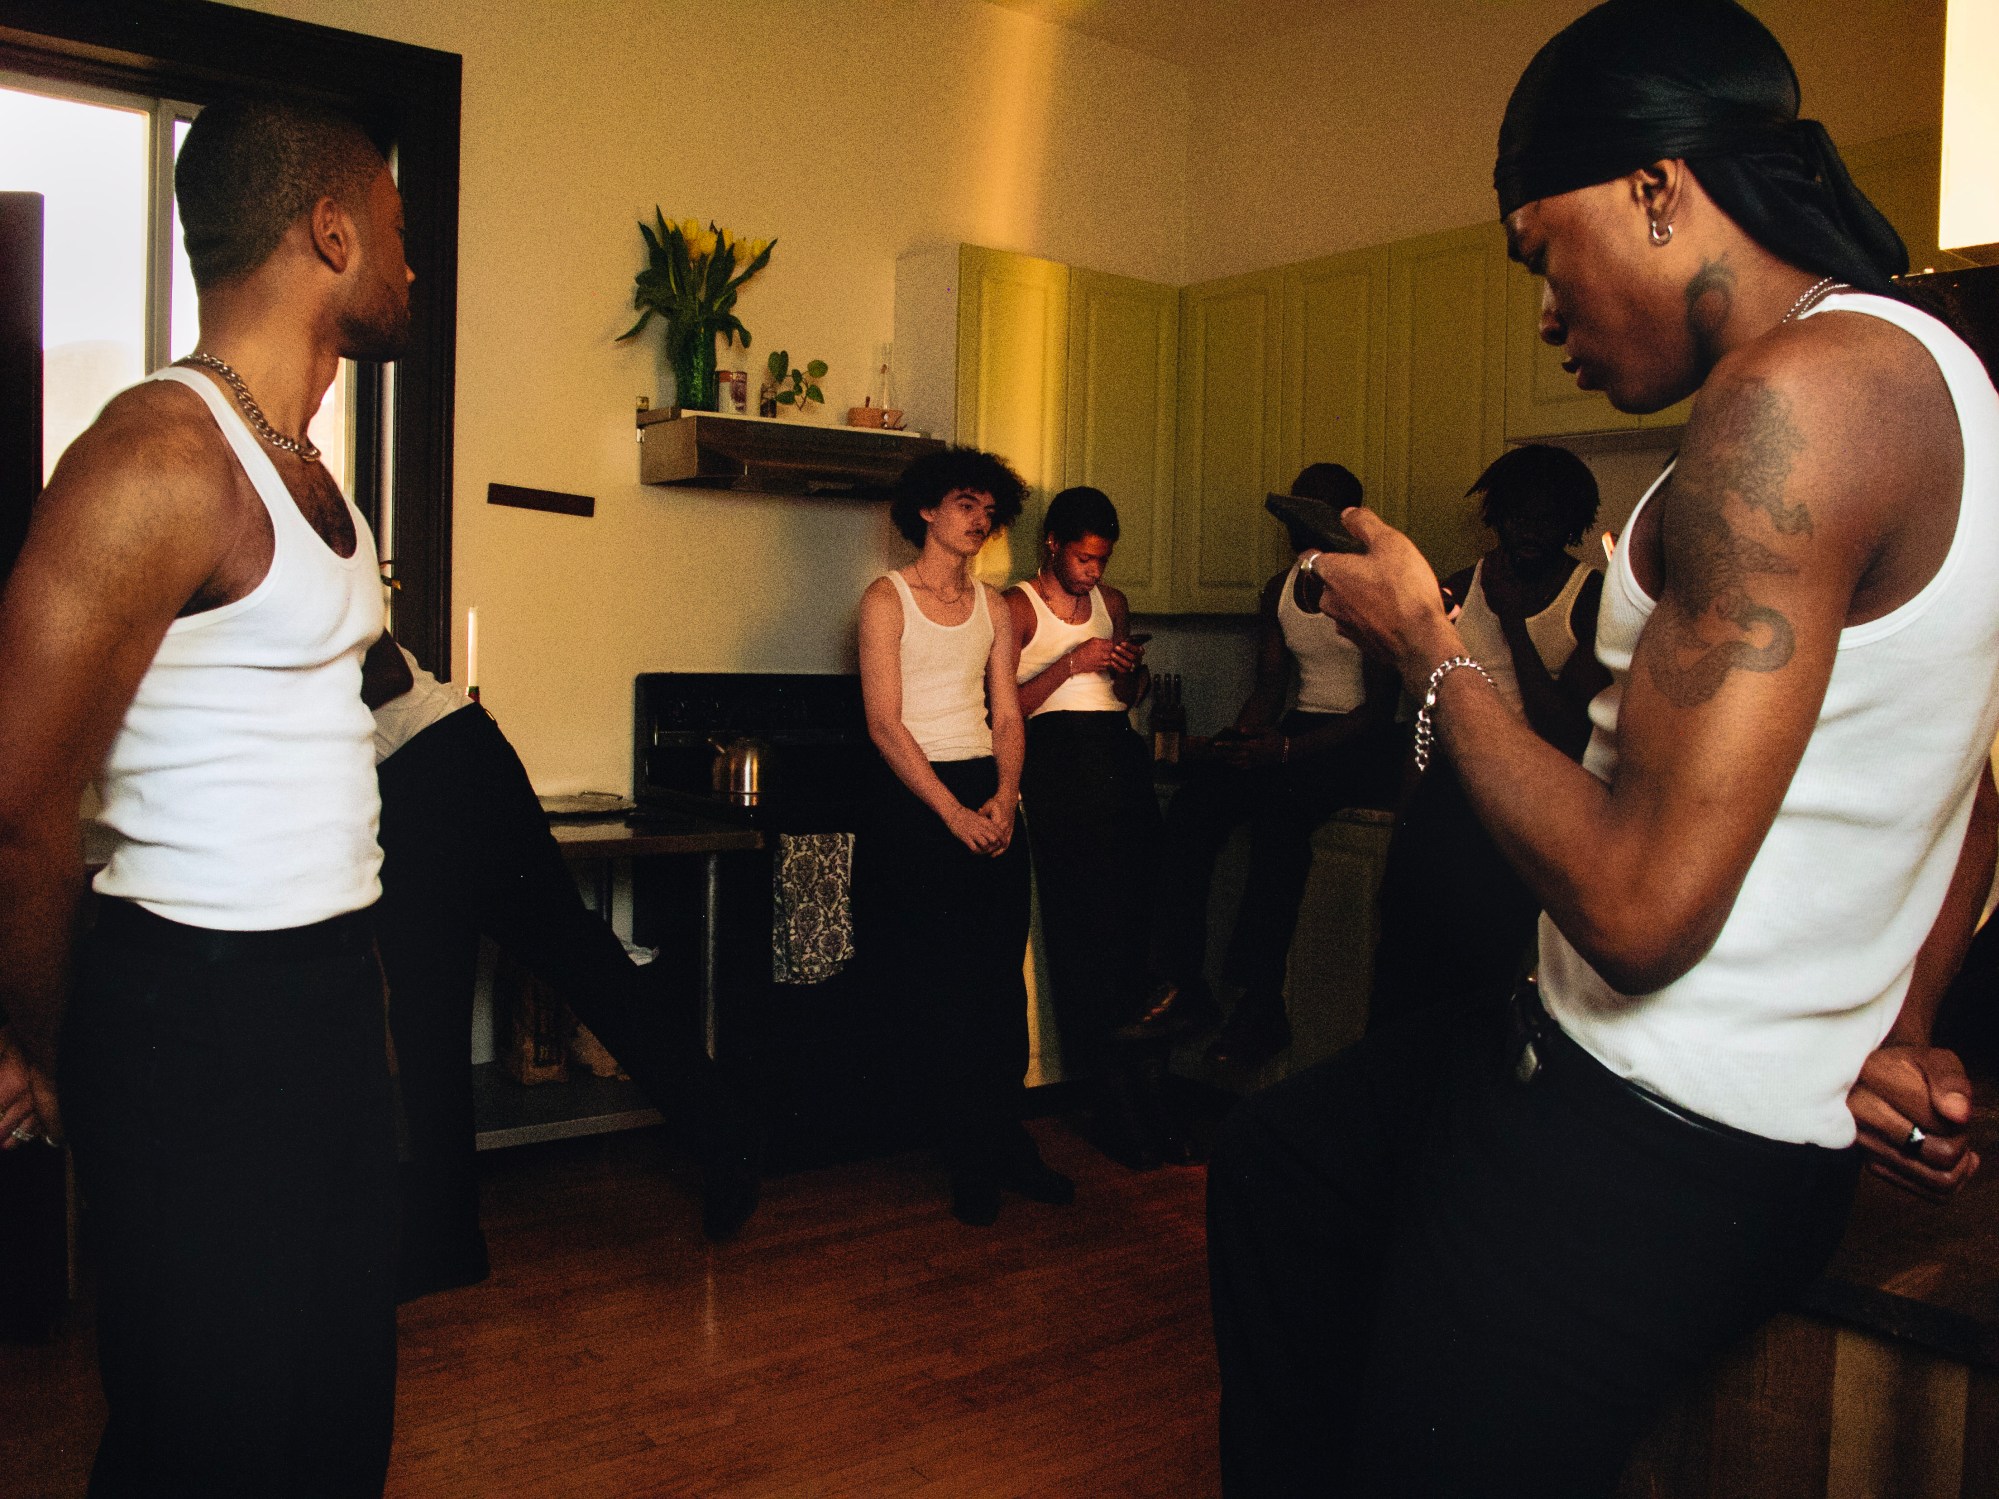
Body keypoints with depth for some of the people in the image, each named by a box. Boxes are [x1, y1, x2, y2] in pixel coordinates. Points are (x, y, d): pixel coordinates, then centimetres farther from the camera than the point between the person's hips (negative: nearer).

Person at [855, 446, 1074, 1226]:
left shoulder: (993, 606, 14)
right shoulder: (886, 598, -2)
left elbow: (1006, 716, 11)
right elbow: (885, 724, -9)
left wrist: (1004, 798, -8)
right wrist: (954, 814, -15)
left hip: (990, 795, 5)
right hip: (914, 799, -4)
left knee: (1002, 985, 5)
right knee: (937, 993, -1)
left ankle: (1007, 1144, 19)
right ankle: (972, 1162, 12)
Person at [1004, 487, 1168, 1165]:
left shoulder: (1112, 602, 21)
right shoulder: (1018, 606, 3)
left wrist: (1132, 669, 5)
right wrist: (1073, 663, -13)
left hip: (1118, 752, 5)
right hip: (1058, 759, -5)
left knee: (1130, 923, -1)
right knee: (1082, 926, -8)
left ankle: (1126, 1097, 6)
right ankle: (1121, 1103, -1)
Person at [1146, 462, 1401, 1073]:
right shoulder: (1280, 590, 14)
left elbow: (1380, 708, -14)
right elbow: (1270, 685, 14)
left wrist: (1286, 749, -26)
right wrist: (1242, 738, -10)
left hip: (1362, 747, -6)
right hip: (1296, 734, 6)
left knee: (1279, 807, -36)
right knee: (1192, 803, -21)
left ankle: (1260, 1005, -32)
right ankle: (1179, 981, -19)